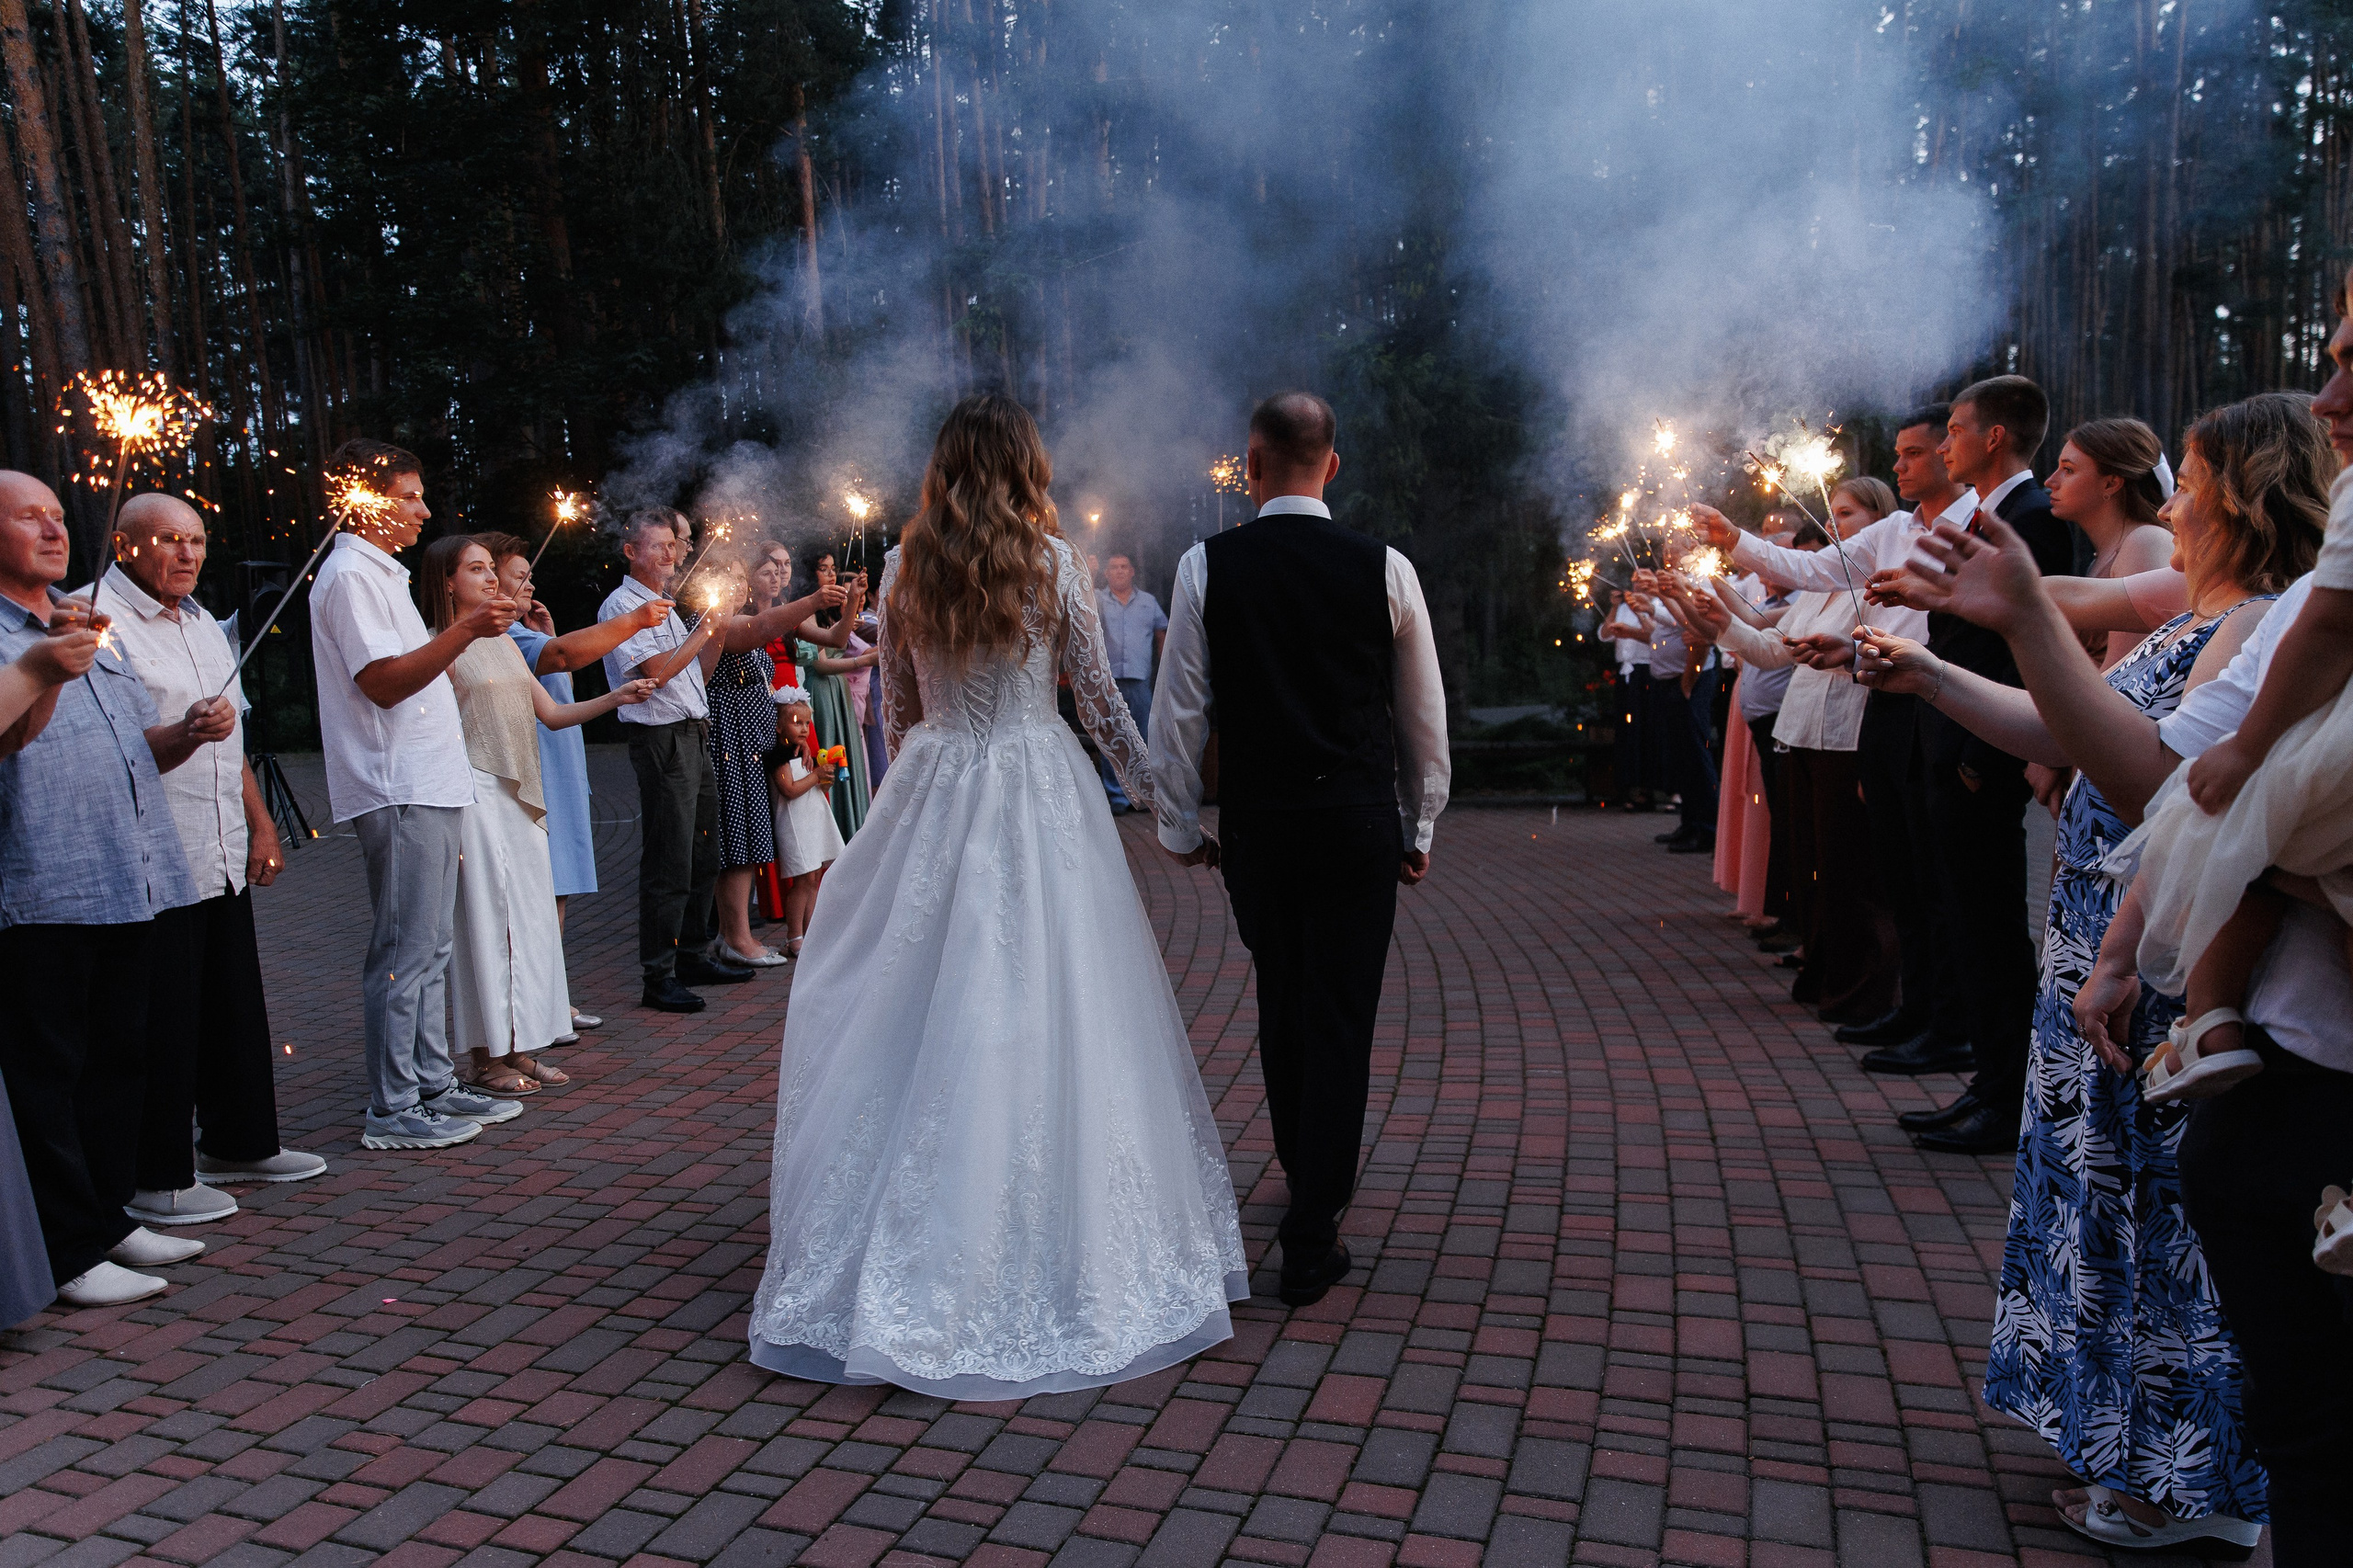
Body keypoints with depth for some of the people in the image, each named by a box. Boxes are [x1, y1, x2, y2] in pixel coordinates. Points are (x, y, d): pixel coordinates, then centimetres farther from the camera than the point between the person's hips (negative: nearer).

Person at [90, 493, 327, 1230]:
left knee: (235, 1007, 16)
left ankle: (238, 1143, 29)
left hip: (222, 857, 9)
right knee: (161, 1021, -1)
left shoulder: (200, 622, 19)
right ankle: (155, 1177, 10)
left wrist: (260, 821, 21)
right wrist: (181, 734, -26)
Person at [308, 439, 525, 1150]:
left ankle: (434, 1086, 20)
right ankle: (392, 1109, 1)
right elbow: (384, 681, -19)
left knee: (431, 946, 12)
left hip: (430, 787, 10)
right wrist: (465, 630, -24)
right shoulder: (350, 574, -10)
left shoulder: (380, 573, 23)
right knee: (405, 951, -6)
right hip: (398, 792, -10)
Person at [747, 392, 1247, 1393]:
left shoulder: (905, 567, 4)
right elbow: (1098, 695, 1)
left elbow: (895, 707, 10)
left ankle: (911, 1246, 20)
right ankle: (1057, 1241, 13)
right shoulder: (1053, 560, -4)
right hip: (1039, 793, -2)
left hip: (931, 796, 3)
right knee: (1041, 1004, 3)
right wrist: (1151, 785, 12)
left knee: (916, 1005, 10)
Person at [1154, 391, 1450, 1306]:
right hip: (1361, 820, -1)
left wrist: (1181, 825, 10)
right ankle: (1310, 1243, 7)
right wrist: (1421, 826, 16)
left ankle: (1311, 1183, 39)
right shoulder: (1385, 569, -2)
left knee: (1281, 1007, 20)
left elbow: (1179, 709, -1)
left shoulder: (1206, 567, -4)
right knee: (1341, 1019, 4)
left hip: (1255, 825, 1)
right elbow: (1424, 714, 5)